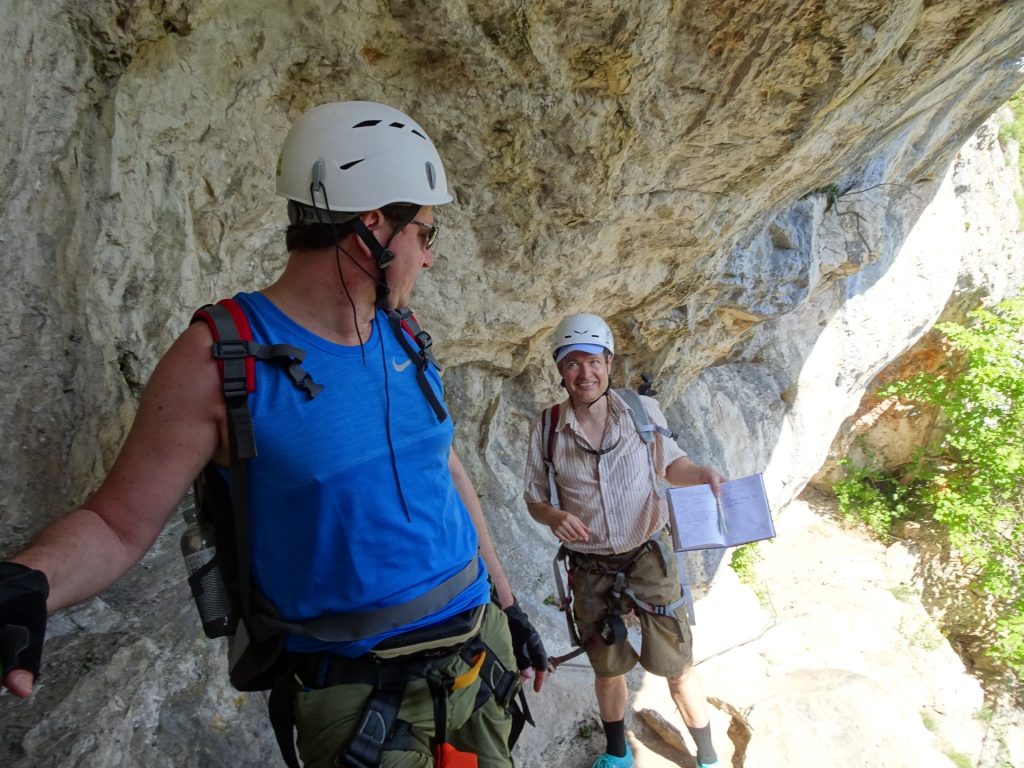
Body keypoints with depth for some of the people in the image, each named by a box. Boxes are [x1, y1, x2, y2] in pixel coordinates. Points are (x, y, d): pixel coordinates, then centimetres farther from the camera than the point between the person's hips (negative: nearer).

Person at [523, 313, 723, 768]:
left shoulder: (643, 411, -9)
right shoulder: (546, 433, -10)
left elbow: (671, 464, 6)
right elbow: (534, 498, 2)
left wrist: (703, 474, -15)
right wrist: (553, 517, -20)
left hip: (649, 559, -1)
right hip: (590, 572, 1)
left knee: (677, 668, 8)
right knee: (608, 670, 20)